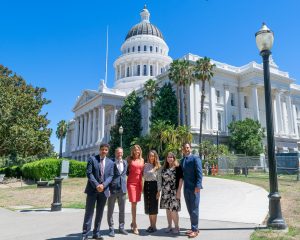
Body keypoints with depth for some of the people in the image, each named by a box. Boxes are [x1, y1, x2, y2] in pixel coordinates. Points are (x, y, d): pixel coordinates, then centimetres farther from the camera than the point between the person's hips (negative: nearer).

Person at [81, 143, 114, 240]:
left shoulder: (110, 162, 10)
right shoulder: (92, 159, 0)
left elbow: (110, 176, 4)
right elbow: (89, 173, -7)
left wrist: (103, 185, -13)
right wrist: (96, 185, -16)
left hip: (104, 190, 3)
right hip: (92, 189, -3)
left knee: (99, 213, 9)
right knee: (89, 212, -1)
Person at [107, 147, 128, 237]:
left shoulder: (125, 162, 9)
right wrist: (107, 187, -12)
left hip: (122, 188, 5)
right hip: (112, 188, -4)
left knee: (122, 210, 12)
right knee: (110, 210, 5)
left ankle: (121, 227, 24)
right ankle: (111, 229, 16)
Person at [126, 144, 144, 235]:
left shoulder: (142, 160, 12)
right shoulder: (129, 159, 1)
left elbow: (142, 172, 16)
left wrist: (142, 183, 10)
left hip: (139, 182, 4)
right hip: (131, 182, -4)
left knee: (135, 203, 11)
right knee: (133, 203, -6)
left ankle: (133, 222, 26)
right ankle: (135, 225, -2)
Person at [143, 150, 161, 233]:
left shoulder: (158, 166, -3)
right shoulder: (146, 165, 7)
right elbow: (145, 175, 8)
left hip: (154, 185, -4)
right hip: (146, 185, 4)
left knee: (154, 206, 1)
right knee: (148, 206, 10)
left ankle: (154, 226, 12)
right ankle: (151, 225, 22)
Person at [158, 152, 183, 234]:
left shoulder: (178, 167, -3)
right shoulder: (164, 168, 12)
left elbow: (181, 179, -6)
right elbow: (161, 180, 15)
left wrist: (179, 191, -11)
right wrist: (159, 191, 12)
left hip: (174, 192, -5)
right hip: (165, 192, 5)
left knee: (173, 210, -7)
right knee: (168, 209, 10)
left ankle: (176, 227, 10)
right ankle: (169, 226, 22)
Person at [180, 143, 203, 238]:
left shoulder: (195, 158, -5)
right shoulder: (182, 160, 15)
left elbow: (199, 173, -12)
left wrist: (198, 186, -21)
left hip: (194, 188, -6)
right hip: (186, 188, 6)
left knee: (194, 209, -1)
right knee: (190, 210, 12)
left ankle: (195, 230, 9)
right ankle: (193, 228, 23)